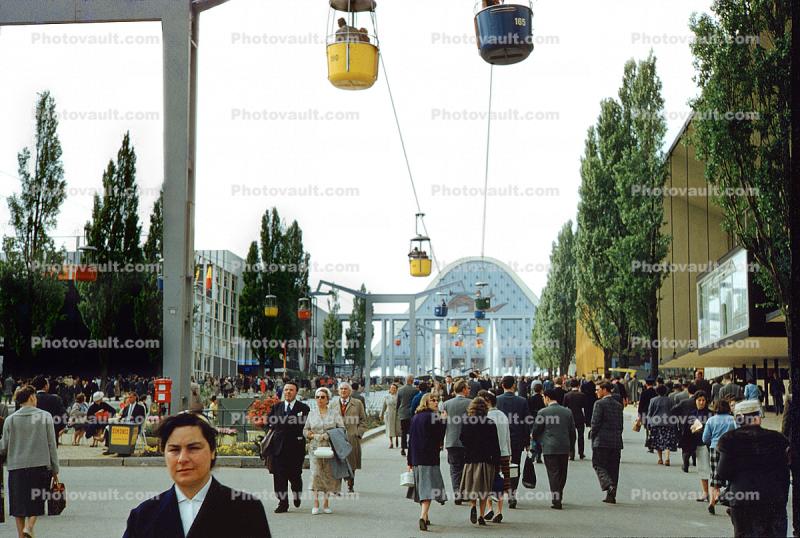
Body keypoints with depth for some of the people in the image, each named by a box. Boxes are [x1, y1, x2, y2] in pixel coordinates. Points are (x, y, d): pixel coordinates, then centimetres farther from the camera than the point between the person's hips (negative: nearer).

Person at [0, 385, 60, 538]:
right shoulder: (45, 416, -1)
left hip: (17, 468, 1)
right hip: (40, 465, -1)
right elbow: (52, 445, 0)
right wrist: (55, 469, 6)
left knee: (19, 503, 10)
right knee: (35, 502, 10)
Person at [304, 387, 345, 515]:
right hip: (316, 448, 1)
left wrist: (328, 435, -12)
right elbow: (305, 430, 15)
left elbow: (341, 429, 1)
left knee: (329, 474, 3)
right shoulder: (312, 413, 10)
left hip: (331, 447, -1)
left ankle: (326, 503, 14)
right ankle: (316, 503, -5)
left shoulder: (334, 411, 3)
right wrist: (313, 435, -5)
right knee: (316, 473, -11)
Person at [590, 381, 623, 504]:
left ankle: (609, 485, -23)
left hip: (602, 440, -6)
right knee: (613, 468, 9)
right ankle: (611, 496, 9)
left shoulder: (599, 403, -8)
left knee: (598, 465, 0)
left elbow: (595, 423, -12)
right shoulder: (618, 405, 12)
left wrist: (592, 436, 1)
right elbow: (620, 424, 13)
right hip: (616, 441, 6)